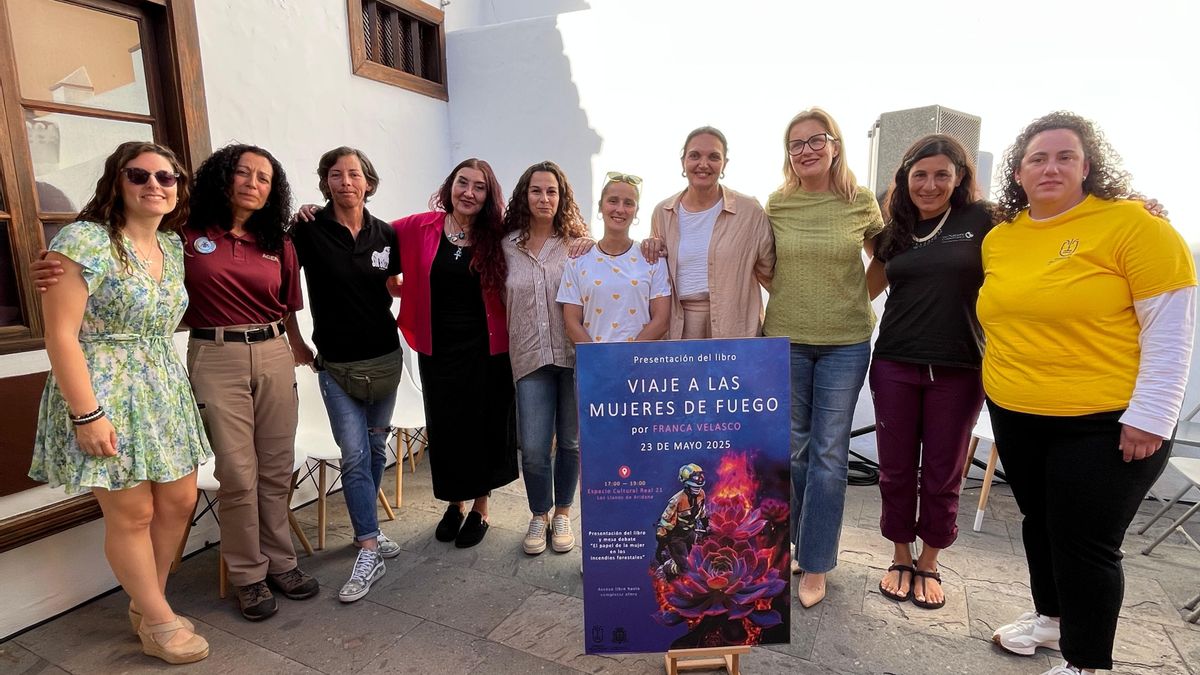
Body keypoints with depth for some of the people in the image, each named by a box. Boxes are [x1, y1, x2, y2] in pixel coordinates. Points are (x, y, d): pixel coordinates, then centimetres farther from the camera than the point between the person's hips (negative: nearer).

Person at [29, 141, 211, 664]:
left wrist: (169, 383, 12)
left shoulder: (172, 245, 8)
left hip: (165, 392, 7)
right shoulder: (85, 240, -13)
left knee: (179, 501, 11)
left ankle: (146, 605, 33)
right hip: (104, 396, -7)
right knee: (132, 514, 4)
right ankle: (159, 623, 22)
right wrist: (86, 414, -19)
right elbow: (61, 335, -16)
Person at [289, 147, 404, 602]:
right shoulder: (308, 230, -9)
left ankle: (366, 527, 31)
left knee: (375, 449, 13)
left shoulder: (385, 235, 0)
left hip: (384, 358, 3)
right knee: (354, 456, -4)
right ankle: (369, 551, 4)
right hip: (336, 364, -3)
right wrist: (296, 342, 0)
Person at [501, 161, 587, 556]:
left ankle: (563, 514, 30)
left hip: (574, 355, -1)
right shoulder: (508, 246, 6)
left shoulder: (577, 244, 1)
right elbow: (505, 300, 15)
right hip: (531, 358, 1)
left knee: (570, 442, 9)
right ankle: (539, 515, 24)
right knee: (533, 447, -1)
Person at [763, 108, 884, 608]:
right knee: (793, 448, 11)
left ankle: (815, 564, 17)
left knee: (829, 453, 3)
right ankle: (801, 537, 33)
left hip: (845, 342, -1)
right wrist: (791, 297, 3)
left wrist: (857, 301, 4)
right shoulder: (776, 204, 0)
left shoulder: (862, 203, -2)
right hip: (786, 339, 1)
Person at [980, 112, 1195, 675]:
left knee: (1086, 542, 3)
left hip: (1103, 422, -5)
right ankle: (1051, 616, 43)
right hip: (1015, 416, 6)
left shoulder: (1132, 224, -12)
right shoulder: (999, 237, 4)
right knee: (1039, 522, 20)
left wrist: (1148, 418, -16)